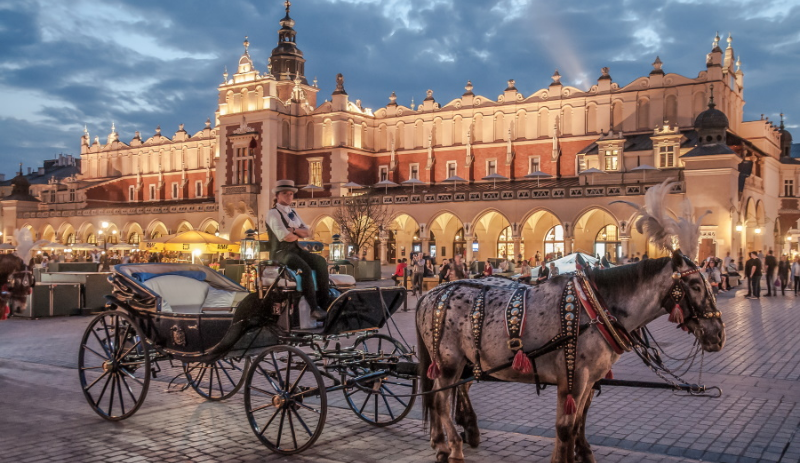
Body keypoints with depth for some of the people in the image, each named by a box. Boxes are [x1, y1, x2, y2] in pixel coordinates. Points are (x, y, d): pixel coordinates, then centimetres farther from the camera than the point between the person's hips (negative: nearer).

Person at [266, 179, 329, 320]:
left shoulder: (293, 212, 18)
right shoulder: (273, 213, -6)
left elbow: (308, 232, 10)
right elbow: (284, 236, -19)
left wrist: (294, 230, -9)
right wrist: (299, 234, 0)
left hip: (296, 250, 7)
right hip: (280, 252, -7)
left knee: (320, 261, -17)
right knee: (305, 268, -33)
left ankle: (324, 303, -19)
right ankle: (314, 308, -28)